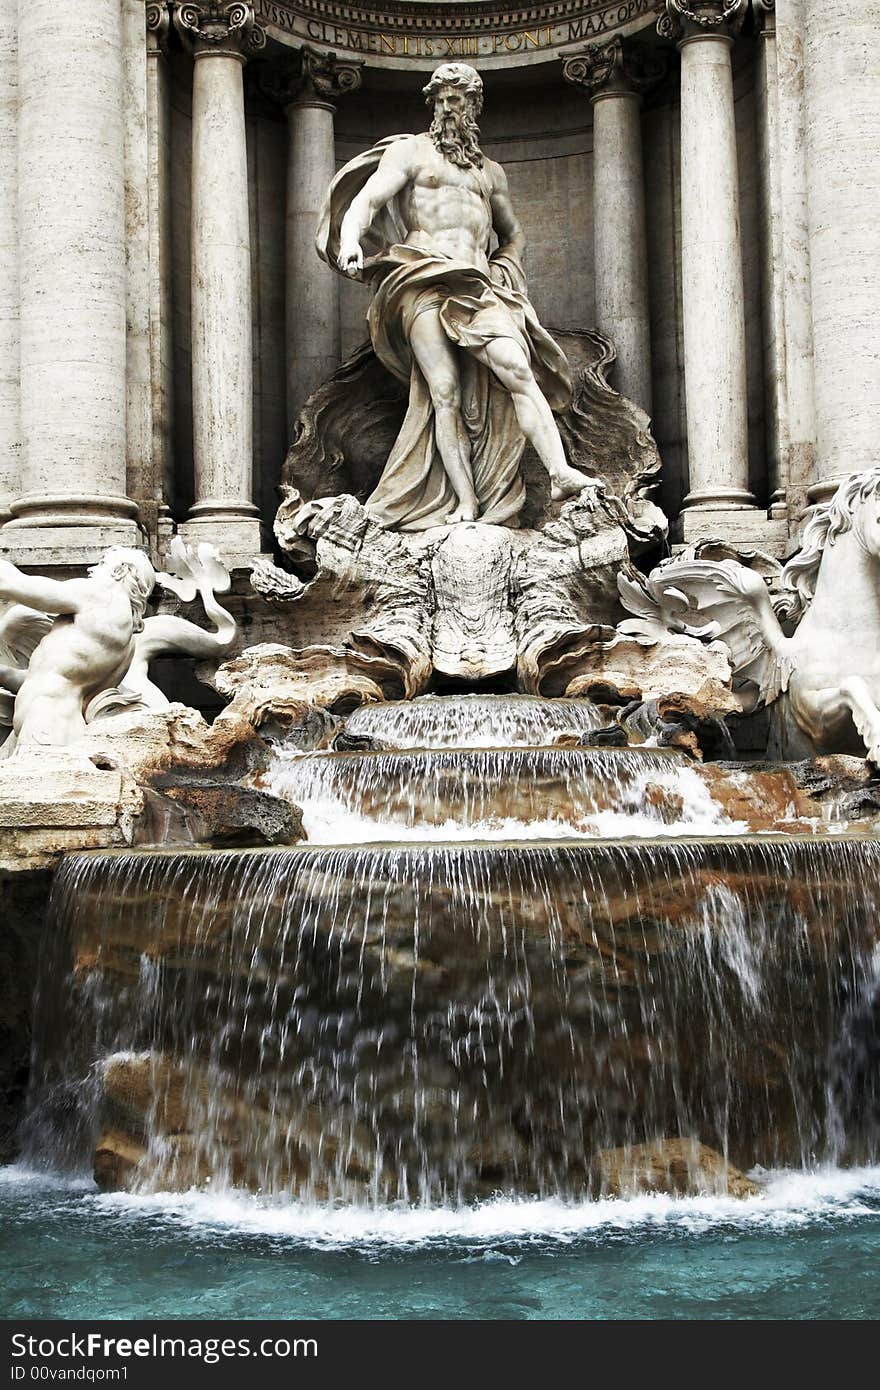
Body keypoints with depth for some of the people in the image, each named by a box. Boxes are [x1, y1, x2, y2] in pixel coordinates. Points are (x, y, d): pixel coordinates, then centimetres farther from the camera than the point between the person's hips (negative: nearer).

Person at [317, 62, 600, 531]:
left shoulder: (490, 171, 27)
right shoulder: (410, 151, 14)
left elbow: (513, 235, 39)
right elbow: (367, 199, -1)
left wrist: (503, 269, 18)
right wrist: (351, 239, -22)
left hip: (477, 284, 3)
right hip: (423, 280, -3)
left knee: (518, 370, -20)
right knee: (445, 393, -15)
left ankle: (560, 472, -31)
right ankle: (465, 504, -19)